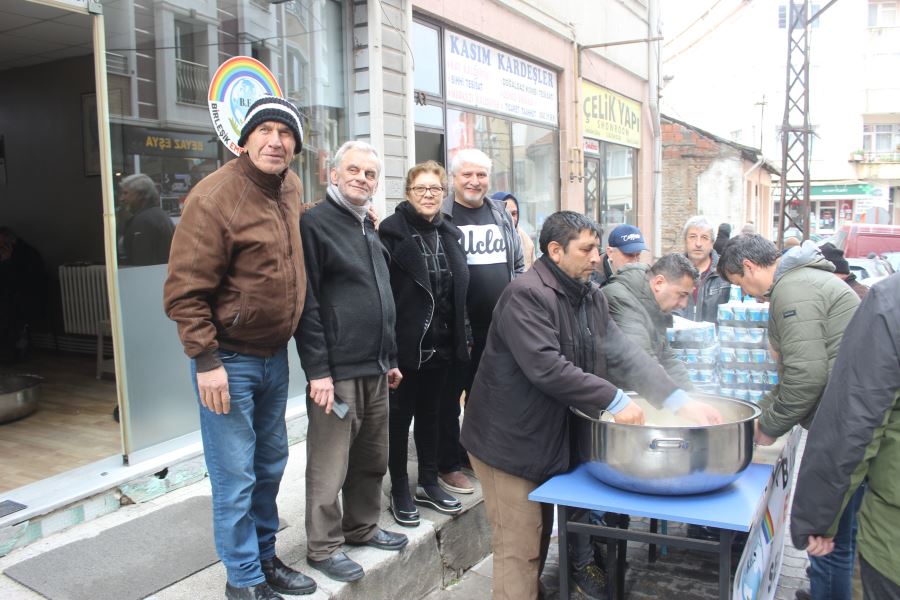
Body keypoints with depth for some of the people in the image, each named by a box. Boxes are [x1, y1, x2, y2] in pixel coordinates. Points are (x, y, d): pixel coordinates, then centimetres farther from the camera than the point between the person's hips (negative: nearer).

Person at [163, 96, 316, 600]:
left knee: (271, 466, 18)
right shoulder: (214, 197, -17)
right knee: (235, 477, 3)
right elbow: (185, 289, -17)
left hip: (275, 355, 7)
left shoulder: (292, 186, 5)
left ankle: (265, 556, 36)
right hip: (230, 360, -7)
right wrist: (206, 360, -19)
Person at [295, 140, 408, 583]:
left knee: (371, 459, 17)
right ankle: (323, 547, 17)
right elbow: (307, 304, -14)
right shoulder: (315, 223, -8)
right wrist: (318, 370, -18)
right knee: (330, 467, 2)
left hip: (374, 370, 8)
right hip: (336, 371, -8)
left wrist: (390, 359, 20)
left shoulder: (369, 229, 17)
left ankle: (362, 527, 34)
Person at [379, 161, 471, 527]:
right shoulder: (392, 230, -8)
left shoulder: (451, 234, 11)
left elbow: (460, 289, 14)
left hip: (441, 344, 6)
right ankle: (400, 491, 21)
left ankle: (429, 484, 30)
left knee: (430, 414, 17)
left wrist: (462, 337, 12)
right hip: (405, 344, -6)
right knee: (400, 417, 7)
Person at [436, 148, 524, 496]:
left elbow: (518, 265, 18)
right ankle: (448, 465, 18)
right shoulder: (441, 216, -7)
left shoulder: (501, 214, 12)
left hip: (498, 327, 6)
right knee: (450, 395, 5)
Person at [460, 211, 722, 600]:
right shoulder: (526, 295, -21)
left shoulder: (591, 297, 6)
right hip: (508, 442, -8)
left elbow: (625, 353, 1)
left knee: (539, 538, 20)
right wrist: (614, 400, -25)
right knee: (520, 549, 1)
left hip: (549, 438, 9)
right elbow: (547, 368, -29)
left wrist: (679, 400, -10)